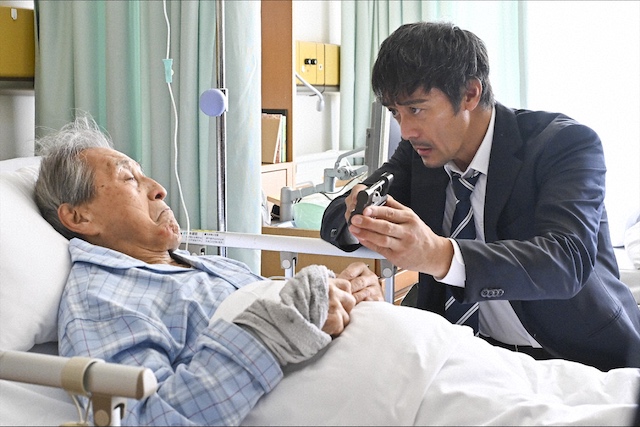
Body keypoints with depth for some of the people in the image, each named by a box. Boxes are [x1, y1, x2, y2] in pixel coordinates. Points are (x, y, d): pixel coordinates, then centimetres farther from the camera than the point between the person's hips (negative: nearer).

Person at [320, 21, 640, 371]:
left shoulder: (565, 143, -15)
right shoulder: (418, 150, 1)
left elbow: (567, 260, -30)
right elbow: (336, 216, 2)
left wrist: (440, 255, -46)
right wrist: (359, 218, -25)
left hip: (579, 356, -3)